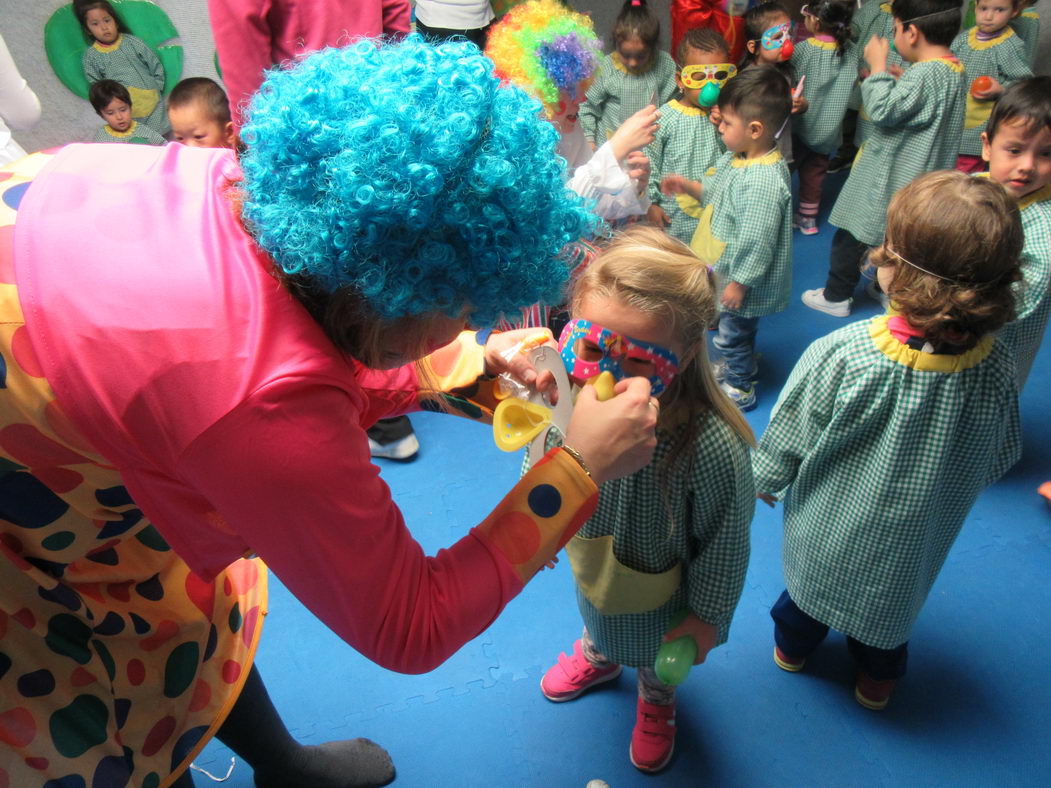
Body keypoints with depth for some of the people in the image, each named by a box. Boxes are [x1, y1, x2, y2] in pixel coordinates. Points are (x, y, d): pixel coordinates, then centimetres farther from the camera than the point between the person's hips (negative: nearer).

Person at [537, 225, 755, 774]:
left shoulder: (713, 448, -43)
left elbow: (724, 546, -22)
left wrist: (707, 615, -8)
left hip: (660, 592, -3)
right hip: (591, 564, 3)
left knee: (659, 660, 32)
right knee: (598, 620, 39)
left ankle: (656, 703, 70)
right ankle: (597, 659, 75)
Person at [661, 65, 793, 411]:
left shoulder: (764, 182, -33)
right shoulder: (737, 159, -3)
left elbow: (756, 241, -29)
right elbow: (715, 191, 15)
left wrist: (739, 283, -22)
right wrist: (687, 186, -1)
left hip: (743, 276, -9)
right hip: (727, 267, 9)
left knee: (733, 333, 11)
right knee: (735, 331, 29)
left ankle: (739, 390, 32)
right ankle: (736, 366, 53)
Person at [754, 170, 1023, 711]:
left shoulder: (840, 356, -36)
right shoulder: (996, 371, -26)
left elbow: (787, 440, -21)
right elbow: (998, 460, -7)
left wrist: (764, 478, 0)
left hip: (829, 523, -2)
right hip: (915, 539, 2)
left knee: (811, 583, 28)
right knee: (894, 599, 30)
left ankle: (793, 646, 55)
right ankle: (877, 678, 55)